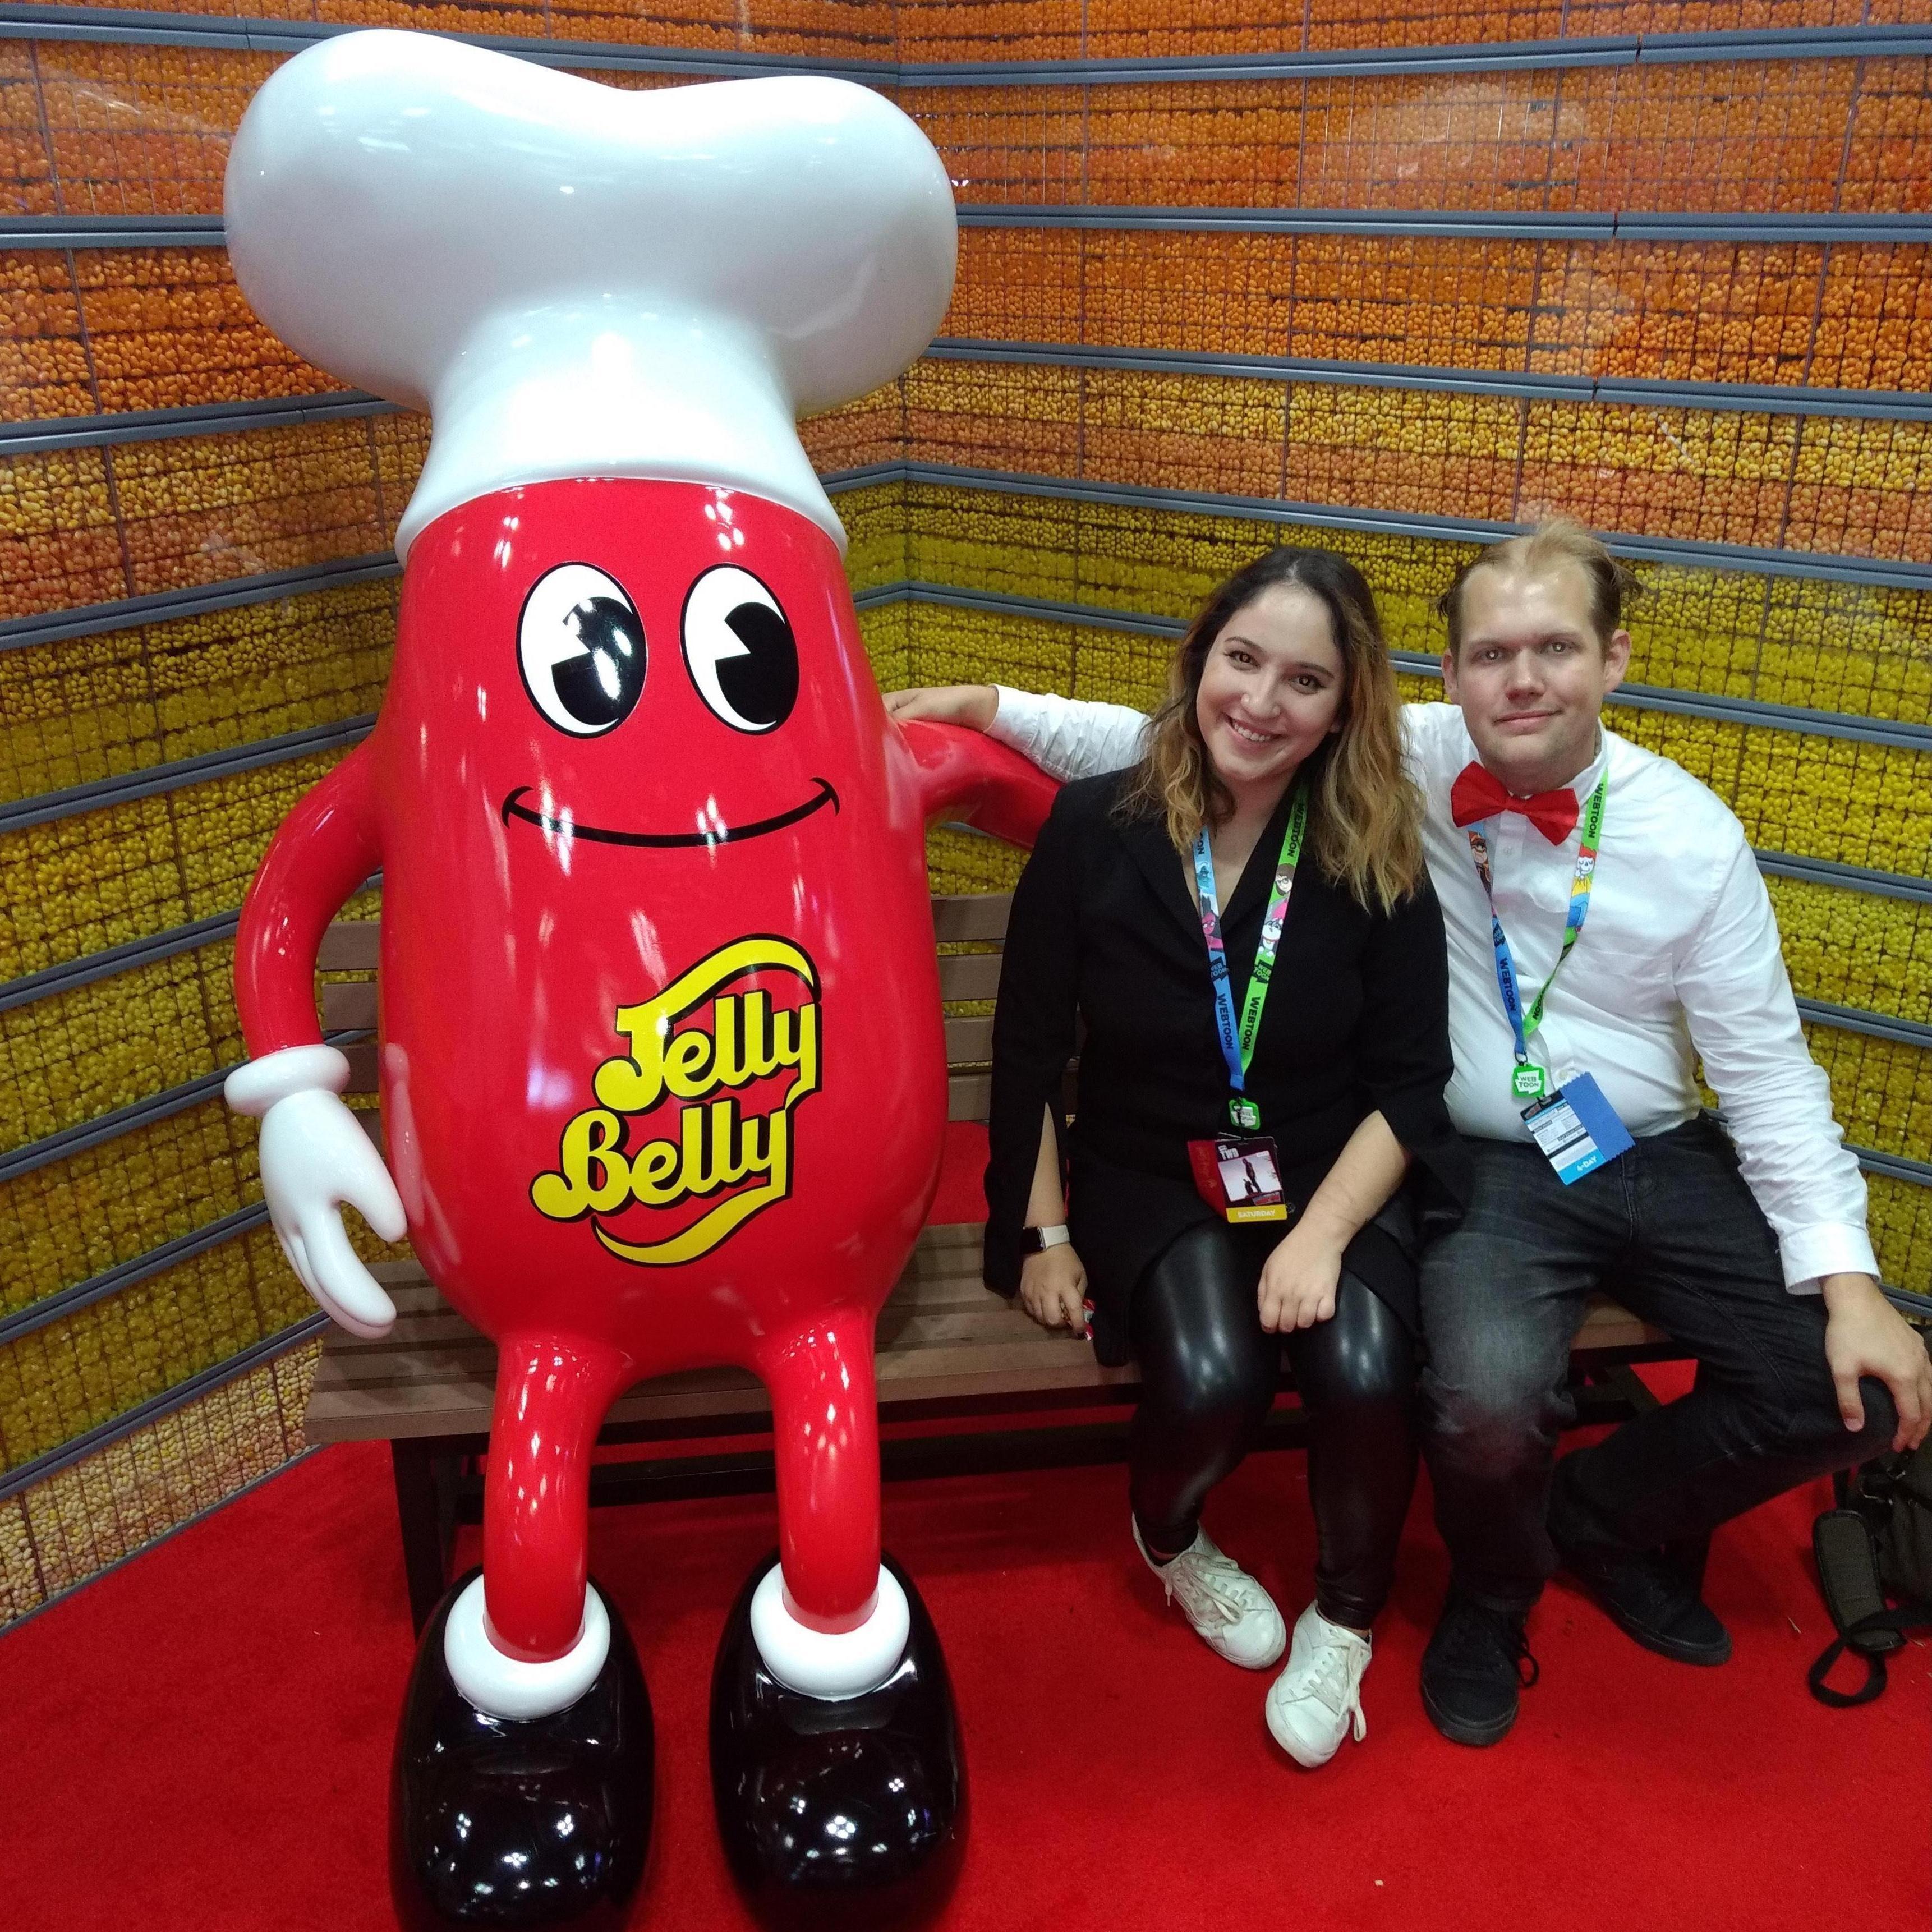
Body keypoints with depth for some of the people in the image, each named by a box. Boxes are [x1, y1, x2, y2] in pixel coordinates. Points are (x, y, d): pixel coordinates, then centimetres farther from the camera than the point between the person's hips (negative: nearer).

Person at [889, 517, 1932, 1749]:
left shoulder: (1691, 833, -3)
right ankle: (1492, 1593, 10)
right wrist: (993, 708, -7)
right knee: (1489, 1398, -30)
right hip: (1491, 1172, -3)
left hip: (1668, 1162, 4)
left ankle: (1608, 1517, 22)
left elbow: (1766, 1062, 0)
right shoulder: (1407, 766, -7)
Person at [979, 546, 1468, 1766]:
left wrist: (1323, 1233, -18)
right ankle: (1168, 1540, 14)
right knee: (1215, 1380, -26)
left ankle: (1345, 1622, 11)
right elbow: (1030, 1048, -2)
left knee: (1366, 1374, -25)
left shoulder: (1378, 857, -7)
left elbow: (1411, 1080, -4)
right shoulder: (1095, 827, -9)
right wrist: (1045, 1234, -2)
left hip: (1331, 1172, 1)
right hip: (1151, 1175, -1)